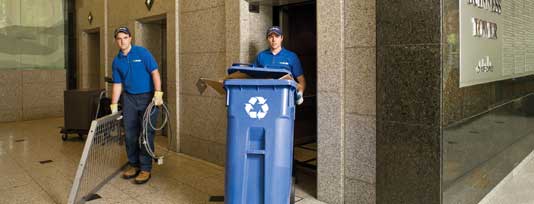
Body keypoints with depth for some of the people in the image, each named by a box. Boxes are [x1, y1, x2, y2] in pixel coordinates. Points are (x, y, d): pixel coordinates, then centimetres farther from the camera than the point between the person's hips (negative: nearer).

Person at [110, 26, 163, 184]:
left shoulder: (142, 52, -6)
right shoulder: (117, 61, 8)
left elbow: (155, 72, -11)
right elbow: (117, 84, 11)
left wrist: (158, 93, -21)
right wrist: (114, 106, 9)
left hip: (147, 97, -5)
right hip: (129, 98, 5)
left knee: (147, 133, -3)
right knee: (130, 134, 7)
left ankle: (145, 169, 5)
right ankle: (134, 165, 22)